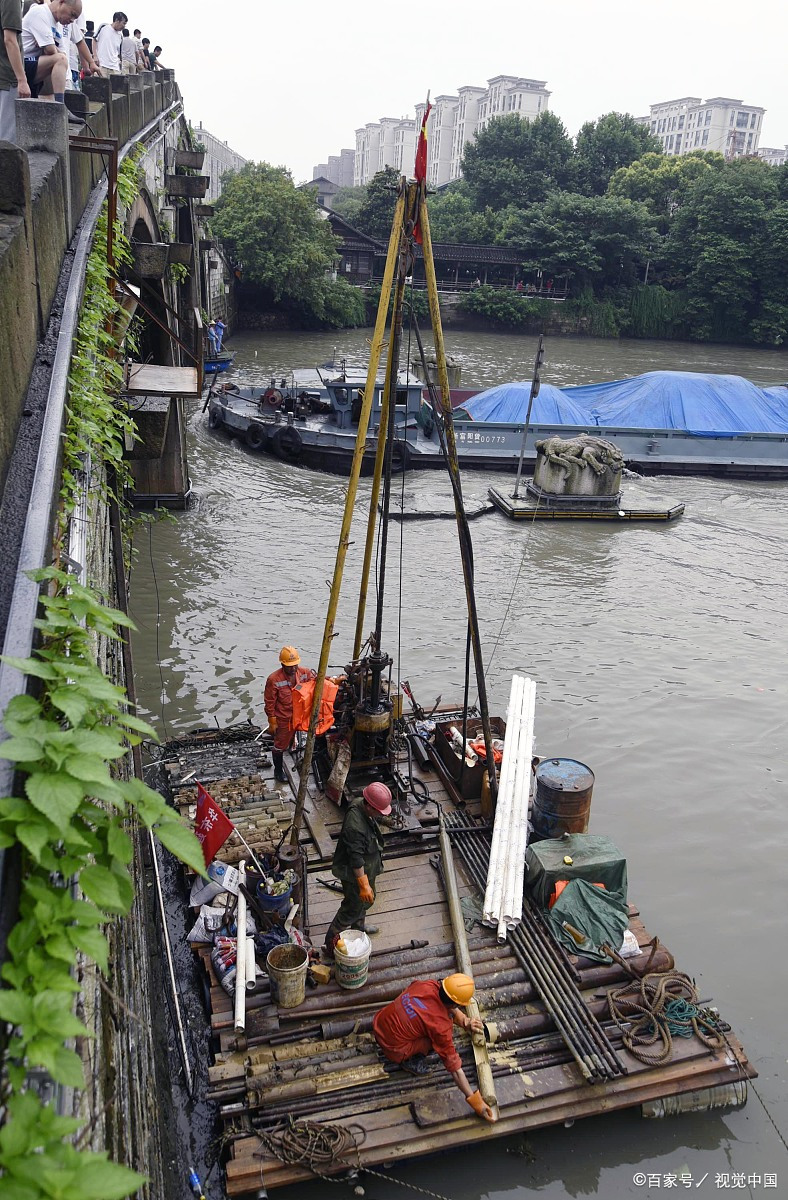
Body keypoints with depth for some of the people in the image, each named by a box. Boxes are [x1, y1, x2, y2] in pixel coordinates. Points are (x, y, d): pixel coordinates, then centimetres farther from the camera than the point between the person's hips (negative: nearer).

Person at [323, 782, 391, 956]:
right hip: (353, 874, -9)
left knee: (366, 900, 29)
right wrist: (364, 885, -27)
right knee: (352, 907, 8)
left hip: (368, 868, 9)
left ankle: (358, 926, 55)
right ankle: (331, 943, 26)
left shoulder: (361, 806, -10)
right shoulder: (355, 826, -39)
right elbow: (356, 859, -33)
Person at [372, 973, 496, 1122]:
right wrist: (475, 1101, -13)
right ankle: (409, 1060, 4)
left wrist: (465, 1020, 1)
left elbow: (444, 1004, 13)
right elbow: (454, 1066, -19)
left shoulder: (427, 985, -12)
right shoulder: (441, 1025, -25)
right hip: (392, 1050, -6)